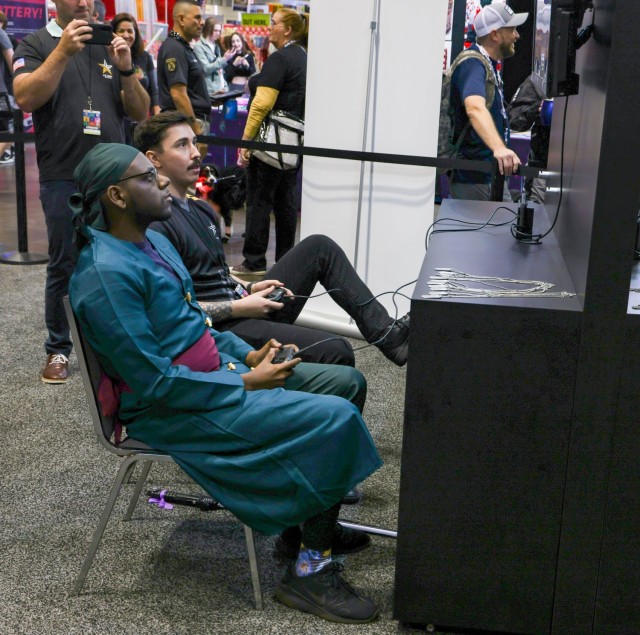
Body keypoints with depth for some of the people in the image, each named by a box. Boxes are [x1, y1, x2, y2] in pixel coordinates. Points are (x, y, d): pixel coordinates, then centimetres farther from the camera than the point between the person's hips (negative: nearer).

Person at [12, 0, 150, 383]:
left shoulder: (111, 46, 13)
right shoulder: (35, 45, 3)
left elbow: (140, 113, 9)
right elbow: (26, 98, -15)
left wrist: (126, 70, -9)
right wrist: (63, 51, -22)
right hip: (64, 179, -3)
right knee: (64, 268, 3)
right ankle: (59, 349, 16)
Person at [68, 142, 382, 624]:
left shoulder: (154, 242, 10)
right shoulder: (106, 273, -21)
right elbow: (153, 382, -23)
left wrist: (247, 354, 4)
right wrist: (247, 384, -18)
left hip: (217, 368, 10)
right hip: (169, 410, -10)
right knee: (335, 420, -19)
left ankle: (314, 522, 15)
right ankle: (311, 571, -5)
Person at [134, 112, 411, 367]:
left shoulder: (201, 210, 18)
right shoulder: (155, 224, -15)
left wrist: (249, 290, 6)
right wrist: (238, 307, -17)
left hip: (244, 308, 10)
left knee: (318, 247, 3)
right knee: (334, 351, -26)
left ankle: (386, 333, -4)